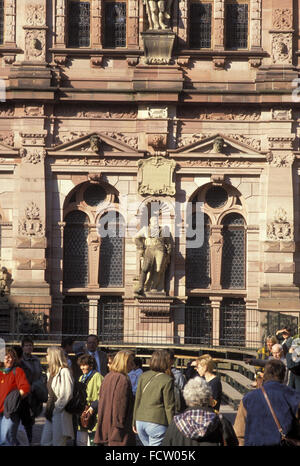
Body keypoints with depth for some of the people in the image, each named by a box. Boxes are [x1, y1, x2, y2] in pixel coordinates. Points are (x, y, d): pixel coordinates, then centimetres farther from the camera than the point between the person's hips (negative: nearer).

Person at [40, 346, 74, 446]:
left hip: (60, 412, -9)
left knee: (58, 443, -6)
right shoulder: (51, 372, 17)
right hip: (51, 412, 9)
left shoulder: (64, 371, -11)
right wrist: (48, 409, 9)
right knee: (45, 442, 5)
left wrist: (56, 408, -14)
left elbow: (67, 394, -17)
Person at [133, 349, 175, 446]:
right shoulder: (167, 380, -9)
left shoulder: (144, 376, 8)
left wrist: (134, 422, 17)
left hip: (140, 421, 6)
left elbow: (137, 400, 11)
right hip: (157, 423, -6)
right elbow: (169, 407, -7)